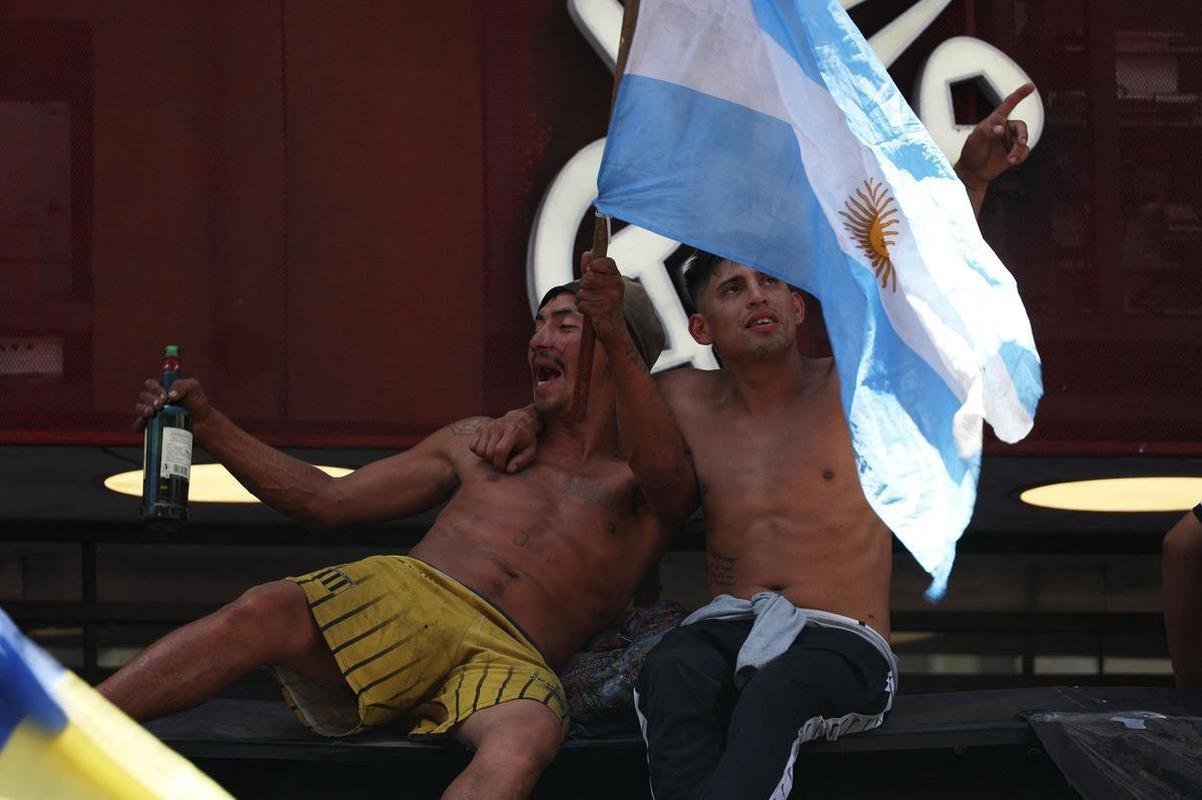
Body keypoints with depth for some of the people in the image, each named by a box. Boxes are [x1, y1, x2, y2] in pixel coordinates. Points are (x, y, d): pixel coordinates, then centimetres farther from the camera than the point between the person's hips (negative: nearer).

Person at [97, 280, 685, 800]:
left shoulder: (637, 485, 20)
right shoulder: (478, 442, 31)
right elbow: (327, 501, 29)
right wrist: (207, 426, 21)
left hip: (506, 654, -3)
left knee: (525, 741, -41)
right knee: (263, 611, -30)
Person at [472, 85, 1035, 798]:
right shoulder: (686, 403, 13)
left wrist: (971, 176, -21)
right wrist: (524, 419, 9)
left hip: (844, 648, -3)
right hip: (730, 629, 3)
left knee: (774, 692, -39)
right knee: (670, 674, -34)